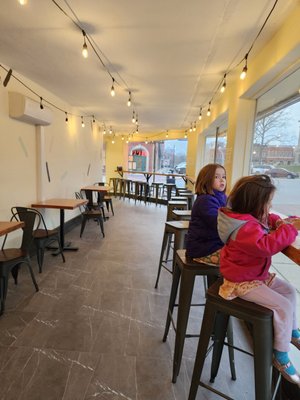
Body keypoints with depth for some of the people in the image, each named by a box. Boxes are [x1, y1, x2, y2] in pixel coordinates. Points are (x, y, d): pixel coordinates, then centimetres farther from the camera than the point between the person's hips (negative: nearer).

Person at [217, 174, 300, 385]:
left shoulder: (253, 216, 1)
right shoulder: (244, 226, -31)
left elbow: (269, 218, 18)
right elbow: (267, 245, -41)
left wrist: (281, 222, -3)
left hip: (256, 274, 11)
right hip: (242, 282, -10)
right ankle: (281, 357, 8)